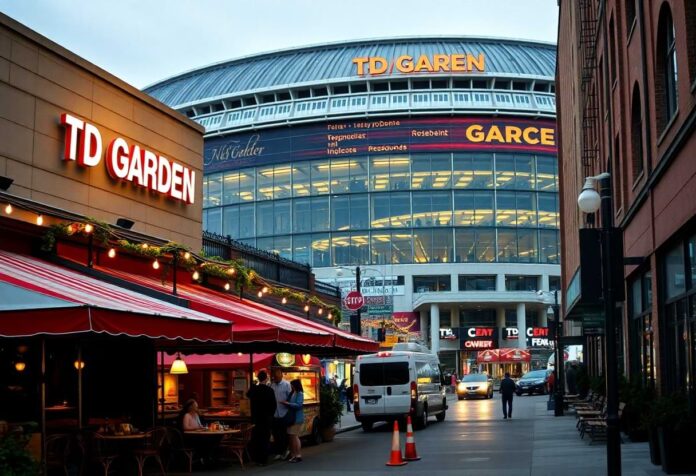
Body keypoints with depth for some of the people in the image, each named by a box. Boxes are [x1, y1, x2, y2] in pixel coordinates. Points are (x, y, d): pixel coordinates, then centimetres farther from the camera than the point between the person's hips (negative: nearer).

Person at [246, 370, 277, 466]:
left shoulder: (253, 389, -4)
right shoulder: (269, 390, -13)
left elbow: (248, 395, 19)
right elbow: (274, 404, -9)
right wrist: (270, 414, 7)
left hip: (255, 418, 3)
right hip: (267, 418, -3)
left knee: (255, 438, 12)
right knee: (265, 438, 4)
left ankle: (255, 458, 15)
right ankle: (263, 459, 4)